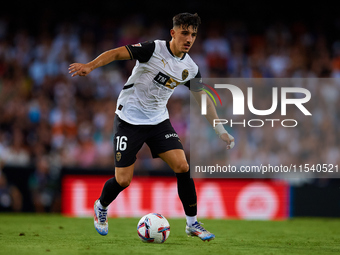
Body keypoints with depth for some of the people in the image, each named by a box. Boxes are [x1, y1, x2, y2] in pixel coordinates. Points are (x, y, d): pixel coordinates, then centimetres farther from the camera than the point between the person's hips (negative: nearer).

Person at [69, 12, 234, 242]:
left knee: (182, 166, -12)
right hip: (129, 118, -5)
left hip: (159, 120, 5)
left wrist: (221, 131, 11)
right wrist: (90, 66, -37)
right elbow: (117, 53, -21)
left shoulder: (190, 68, 0)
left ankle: (192, 223, 2)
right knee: (123, 180, -6)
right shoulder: (154, 49, -17)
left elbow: (203, 99, 12)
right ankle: (101, 207, 27)